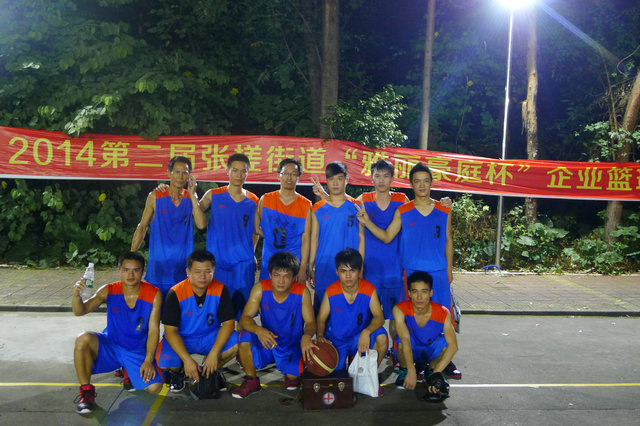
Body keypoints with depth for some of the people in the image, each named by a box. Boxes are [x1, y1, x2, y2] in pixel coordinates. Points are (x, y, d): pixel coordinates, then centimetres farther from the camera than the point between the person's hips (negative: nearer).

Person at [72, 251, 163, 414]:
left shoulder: (154, 295, -12)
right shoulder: (109, 291, -8)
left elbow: (153, 329, -12)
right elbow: (80, 311, -16)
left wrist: (148, 361, -19)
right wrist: (77, 295, -38)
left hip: (137, 351, 0)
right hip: (110, 346, 0)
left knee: (155, 387, -20)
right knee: (83, 339, -31)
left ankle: (131, 375, 17)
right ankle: (86, 391, -13)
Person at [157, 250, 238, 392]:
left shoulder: (220, 290, -13)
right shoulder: (176, 293, -18)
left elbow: (228, 323, -15)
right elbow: (170, 331, -19)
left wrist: (214, 353, -28)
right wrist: (187, 359, -30)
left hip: (210, 338, 2)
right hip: (180, 339, -2)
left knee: (236, 343, -26)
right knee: (164, 363, -31)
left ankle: (206, 373, 2)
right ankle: (177, 372, 10)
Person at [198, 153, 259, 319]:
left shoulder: (253, 201, 7)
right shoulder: (213, 195, 2)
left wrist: (250, 254, 9)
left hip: (243, 263, 1)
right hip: (216, 262, -1)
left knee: (243, 312, 1)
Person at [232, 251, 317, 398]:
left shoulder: (302, 292, -16)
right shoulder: (260, 289, -14)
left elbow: (310, 322, -14)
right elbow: (245, 318, -18)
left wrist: (306, 336, -40)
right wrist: (258, 330, -42)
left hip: (292, 347, -1)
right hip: (266, 343, 1)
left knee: (293, 375, -29)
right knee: (245, 336, -28)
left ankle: (290, 375, 13)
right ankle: (251, 381, -5)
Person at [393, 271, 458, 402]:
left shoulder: (443, 313, -22)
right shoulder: (400, 310, -25)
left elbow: (453, 346, -32)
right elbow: (405, 339, -37)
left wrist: (436, 373, -43)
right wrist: (411, 371, -49)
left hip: (431, 352, 1)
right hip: (407, 352, -1)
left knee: (444, 341, -30)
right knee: (401, 338, -34)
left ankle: (432, 373, -3)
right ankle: (404, 371, -6)